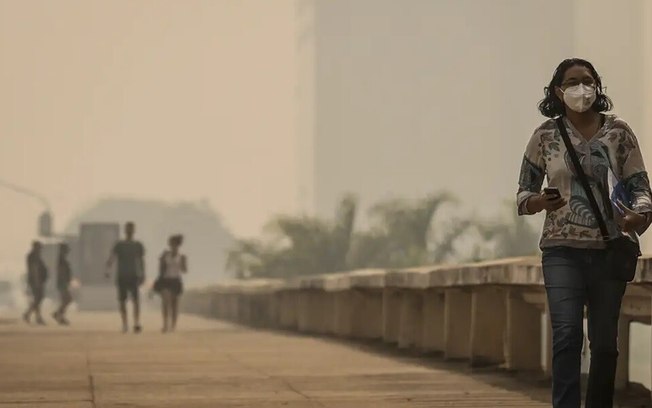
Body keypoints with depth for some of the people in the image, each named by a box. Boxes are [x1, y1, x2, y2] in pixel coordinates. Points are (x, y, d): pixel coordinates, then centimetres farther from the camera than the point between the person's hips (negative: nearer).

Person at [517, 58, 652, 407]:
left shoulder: (618, 131, 4)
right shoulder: (546, 135, 4)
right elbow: (524, 192, 10)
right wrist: (538, 202, -14)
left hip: (609, 249, 1)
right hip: (563, 248, -1)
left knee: (605, 342, 7)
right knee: (567, 333, -16)